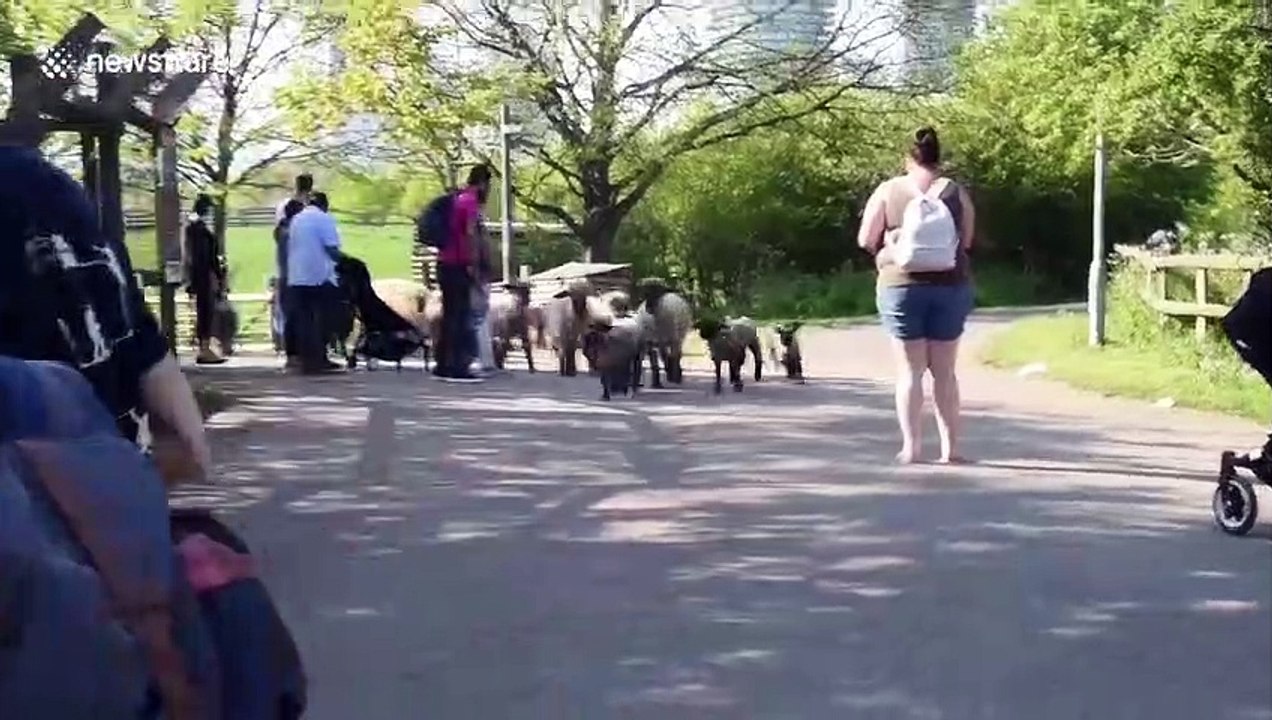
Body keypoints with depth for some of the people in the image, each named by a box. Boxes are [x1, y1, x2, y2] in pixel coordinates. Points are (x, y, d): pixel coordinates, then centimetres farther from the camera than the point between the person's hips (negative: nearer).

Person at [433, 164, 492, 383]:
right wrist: (472, 264, -19)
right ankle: (458, 368, -9)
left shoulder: (458, 199, 17)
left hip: (445, 263, 9)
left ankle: (443, 366, 16)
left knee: (450, 316, 12)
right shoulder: (471, 202, -10)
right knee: (461, 318, -8)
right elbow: (471, 233, -21)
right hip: (457, 266, -9)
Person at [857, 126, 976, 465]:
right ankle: (950, 446, 10)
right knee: (944, 371, 9)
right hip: (950, 285, 1)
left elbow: (865, 240, -1)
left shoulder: (889, 191, 0)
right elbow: (966, 241, 9)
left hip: (902, 285, -1)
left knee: (910, 370, 4)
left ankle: (910, 446, 0)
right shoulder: (955, 191, 3)